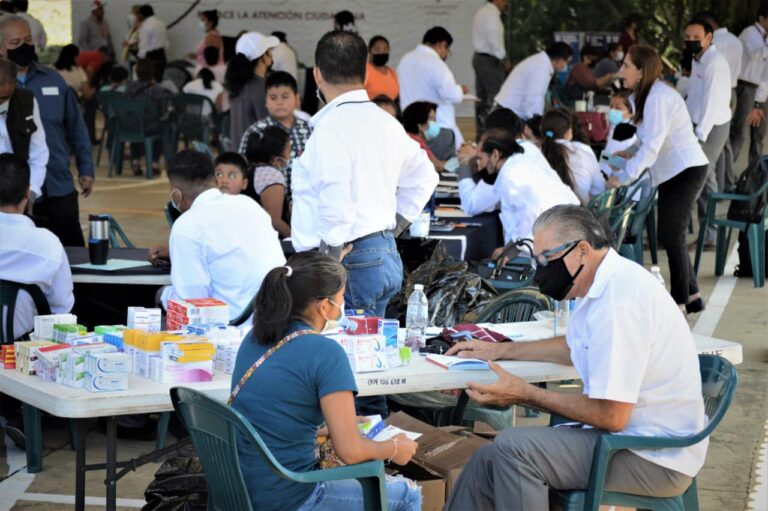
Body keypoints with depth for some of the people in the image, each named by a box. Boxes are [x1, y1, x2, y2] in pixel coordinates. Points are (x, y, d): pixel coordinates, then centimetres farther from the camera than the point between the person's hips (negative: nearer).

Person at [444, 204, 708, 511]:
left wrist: (525, 394, -15)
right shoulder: (608, 283, 8)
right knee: (490, 460, 3)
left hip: (655, 460, -10)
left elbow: (611, 415, -24)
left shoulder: (619, 301, -24)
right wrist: (500, 350, 24)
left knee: (514, 449, -22)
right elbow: (576, 347, 29)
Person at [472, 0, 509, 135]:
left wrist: (501, 58, 12)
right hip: (490, 60, -10)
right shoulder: (491, 14, -14)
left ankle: (481, 132, 13)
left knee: (482, 98, 10)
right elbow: (494, 40, -20)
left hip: (480, 57, 10)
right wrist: (504, 59, -11)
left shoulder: (482, 12, 15)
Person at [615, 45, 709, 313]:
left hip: (686, 171, -10)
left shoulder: (659, 98, -20)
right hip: (675, 171, 10)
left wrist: (625, 175, -29)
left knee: (671, 236, -9)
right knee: (671, 235, 12)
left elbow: (652, 145, -26)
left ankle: (680, 302, -2)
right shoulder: (646, 94, 10)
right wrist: (630, 153, 3)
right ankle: (691, 296, 21)